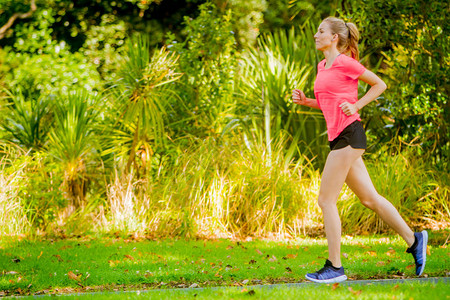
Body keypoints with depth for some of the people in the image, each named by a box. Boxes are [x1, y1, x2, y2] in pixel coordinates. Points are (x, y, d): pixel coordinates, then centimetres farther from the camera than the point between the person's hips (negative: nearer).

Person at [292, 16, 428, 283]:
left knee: (326, 200, -7)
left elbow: (380, 84, -2)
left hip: (349, 135, -9)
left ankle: (335, 267, -3)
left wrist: (356, 106, -9)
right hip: (339, 137, 9)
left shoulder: (345, 62, -8)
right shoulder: (323, 66, 17)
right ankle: (414, 240, 19)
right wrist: (305, 101, 11)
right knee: (369, 198, 12)